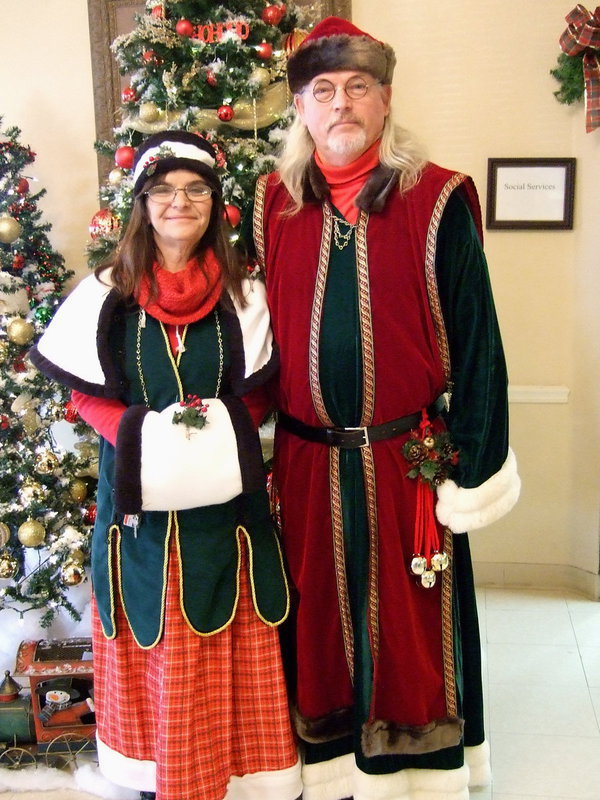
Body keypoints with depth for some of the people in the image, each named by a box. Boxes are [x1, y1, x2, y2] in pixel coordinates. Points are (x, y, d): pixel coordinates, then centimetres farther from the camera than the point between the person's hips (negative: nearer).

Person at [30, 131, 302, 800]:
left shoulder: (242, 294, 2)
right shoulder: (108, 293, 1)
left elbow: (254, 392, 4)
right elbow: (87, 393, 1)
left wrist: (217, 434, -13)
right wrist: (144, 436, -15)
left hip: (224, 494, 0)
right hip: (140, 496, 0)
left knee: (227, 647, 8)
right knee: (153, 644, 10)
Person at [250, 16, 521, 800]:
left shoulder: (439, 201, -6)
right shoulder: (272, 206, 5)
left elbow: (475, 336, -6)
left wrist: (472, 461, -7)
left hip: (408, 461, -3)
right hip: (306, 463, 3)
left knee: (410, 625, 11)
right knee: (320, 622, 16)